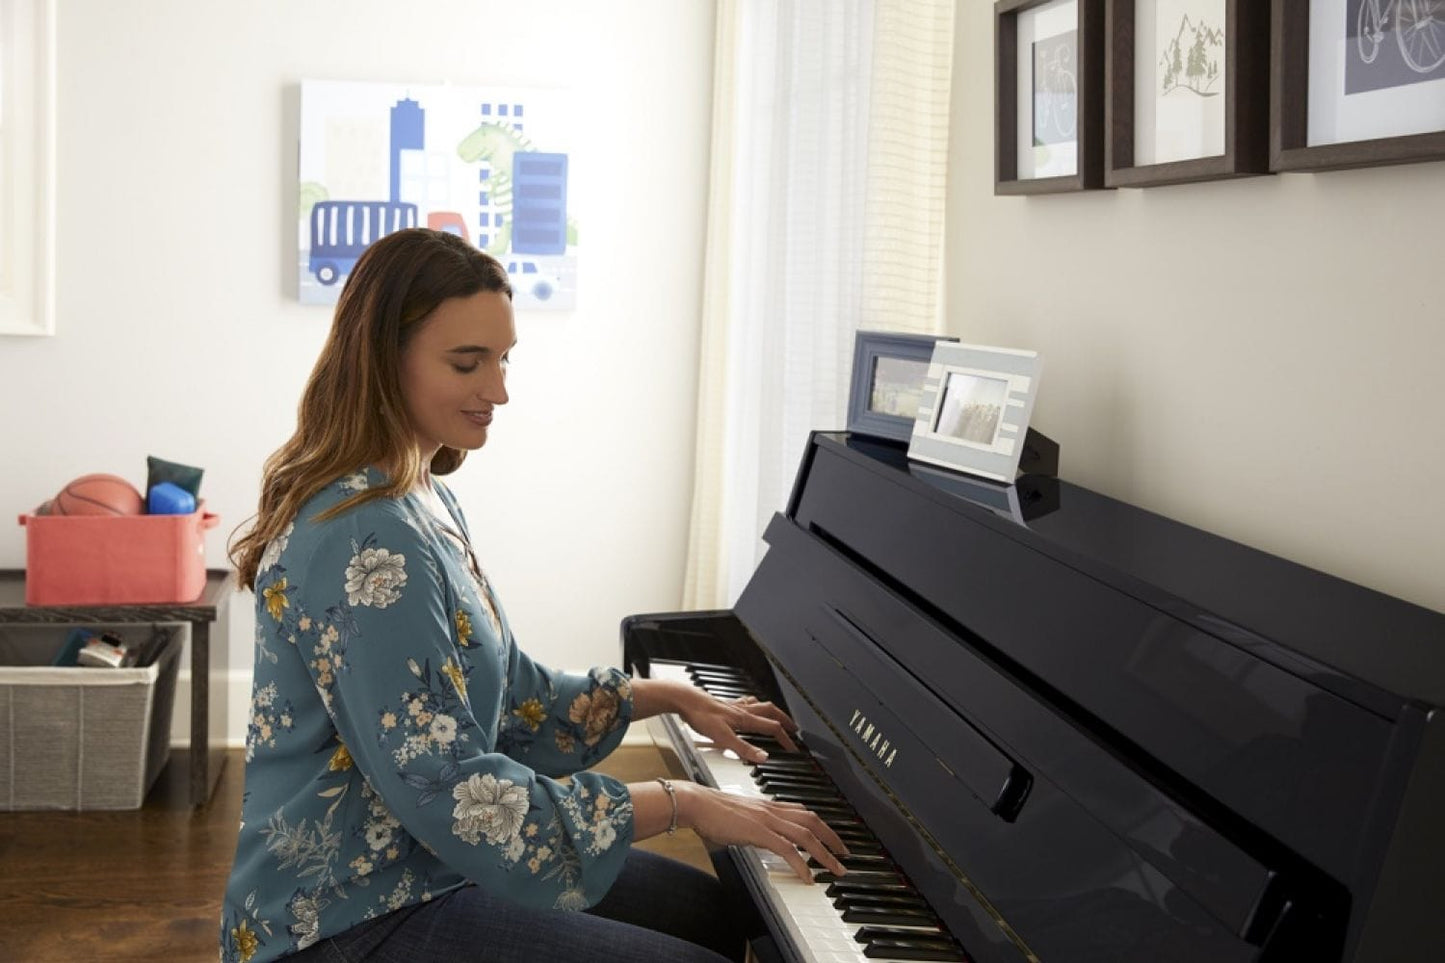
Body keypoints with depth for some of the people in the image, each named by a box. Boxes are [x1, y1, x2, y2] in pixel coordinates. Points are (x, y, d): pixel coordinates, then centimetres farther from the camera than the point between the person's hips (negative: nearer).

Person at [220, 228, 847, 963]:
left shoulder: (414, 497, 7)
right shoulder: (367, 543, -25)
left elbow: (502, 695, 16)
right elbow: (448, 793, -27)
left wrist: (669, 695, 14)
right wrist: (679, 803, -23)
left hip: (414, 864, 10)